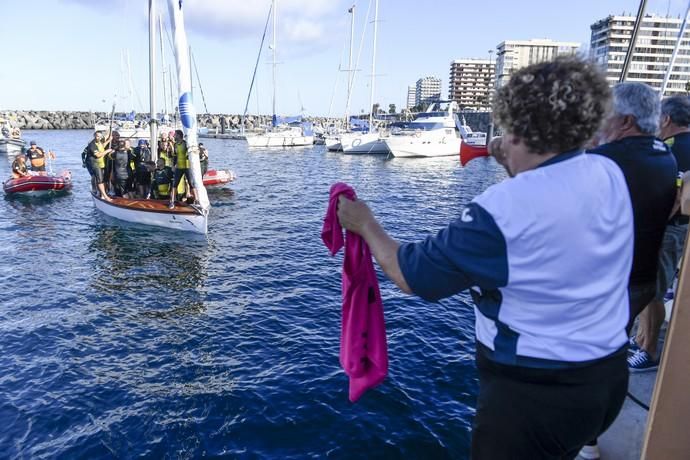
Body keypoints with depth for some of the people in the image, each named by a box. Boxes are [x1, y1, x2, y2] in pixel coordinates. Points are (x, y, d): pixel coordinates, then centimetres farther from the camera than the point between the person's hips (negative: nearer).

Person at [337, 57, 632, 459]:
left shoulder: (502, 208, -27)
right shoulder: (611, 175, -6)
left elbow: (412, 274, -16)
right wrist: (515, 169, 23)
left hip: (531, 391, -6)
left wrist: (365, 224, -3)